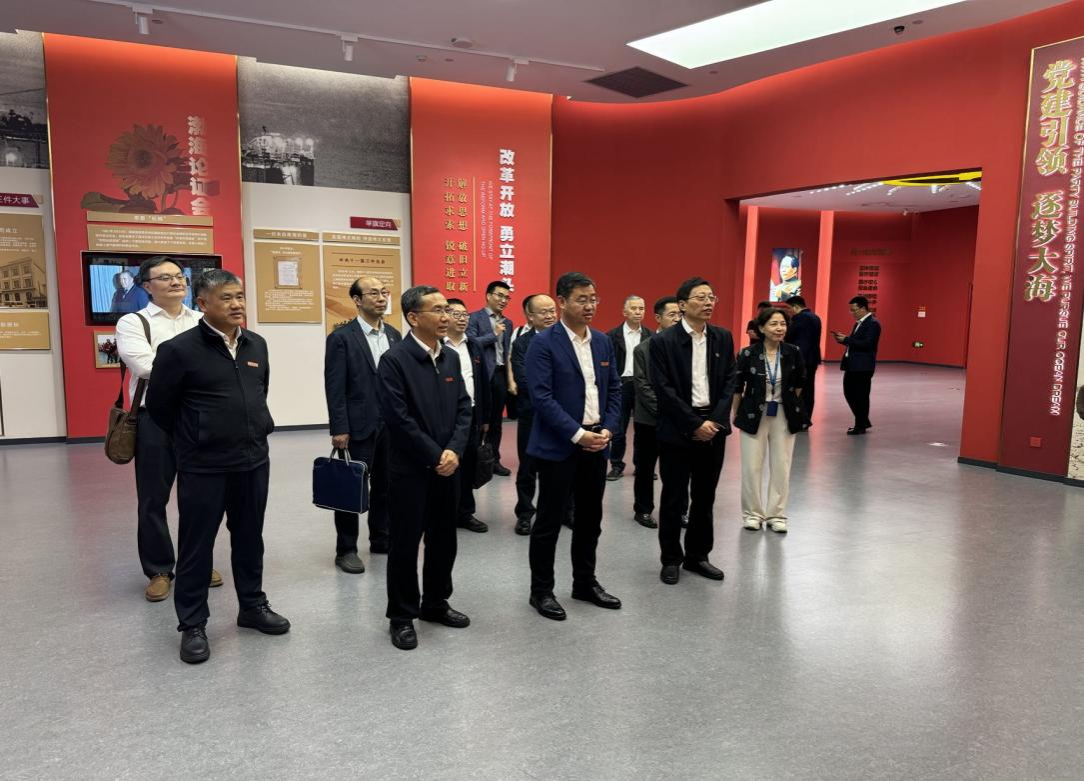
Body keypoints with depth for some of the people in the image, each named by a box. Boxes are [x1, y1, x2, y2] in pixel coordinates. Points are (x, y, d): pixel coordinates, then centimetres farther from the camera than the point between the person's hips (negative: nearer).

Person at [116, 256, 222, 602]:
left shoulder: (203, 322, 10)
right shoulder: (133, 323, -1)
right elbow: (145, 367, -16)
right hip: (155, 420, -3)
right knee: (153, 499, 7)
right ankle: (158, 570, 22)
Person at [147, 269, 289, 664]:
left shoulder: (257, 345, 5)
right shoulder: (179, 349, -12)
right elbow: (159, 406, -4)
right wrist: (193, 440, 6)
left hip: (254, 461, 5)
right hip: (203, 467, -5)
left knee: (249, 538, 17)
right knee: (196, 545, 6)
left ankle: (252, 606, 33)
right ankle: (192, 624, 20)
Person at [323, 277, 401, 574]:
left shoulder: (394, 335, 9)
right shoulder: (341, 337, -8)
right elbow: (335, 388, -10)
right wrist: (339, 429, -14)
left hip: (392, 424, 5)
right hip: (359, 426, -5)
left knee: (386, 485, 14)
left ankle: (381, 539, 29)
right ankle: (346, 549, 17)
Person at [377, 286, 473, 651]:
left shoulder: (451, 358, 8)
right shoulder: (394, 360, -12)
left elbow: (464, 409, 7)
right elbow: (398, 418, -17)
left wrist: (453, 451, -9)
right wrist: (434, 457, -15)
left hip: (447, 466, 6)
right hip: (410, 469, -6)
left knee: (444, 540, 15)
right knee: (405, 544, 5)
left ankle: (435, 603, 32)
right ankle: (402, 616, 19)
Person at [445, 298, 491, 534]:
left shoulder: (474, 348, 13)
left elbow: (483, 384, 14)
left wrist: (485, 417, 12)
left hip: (471, 415, 5)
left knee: (468, 466, 9)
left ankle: (465, 513, 21)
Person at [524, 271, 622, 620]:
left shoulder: (602, 341, 9)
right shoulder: (543, 343, -11)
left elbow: (614, 390, 12)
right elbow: (541, 397, -17)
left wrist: (607, 429, -3)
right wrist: (577, 434, -19)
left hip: (596, 443, 6)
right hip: (558, 445, -6)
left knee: (591, 517, 15)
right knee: (549, 520, 4)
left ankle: (585, 582, 31)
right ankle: (541, 590, 18)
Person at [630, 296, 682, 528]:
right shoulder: (643, 349, -2)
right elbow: (642, 386, -6)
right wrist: (662, 410, -14)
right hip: (649, 419, -1)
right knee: (645, 467, 9)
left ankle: (678, 510, 18)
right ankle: (643, 510, 22)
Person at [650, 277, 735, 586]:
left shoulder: (723, 337, 7)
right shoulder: (663, 341, -8)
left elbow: (729, 382, 6)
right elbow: (663, 389, -12)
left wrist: (716, 420, -7)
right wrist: (694, 424, -15)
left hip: (714, 427, 4)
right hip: (677, 430, -4)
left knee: (705, 498, 12)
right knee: (674, 499, 5)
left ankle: (697, 555, 27)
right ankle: (671, 559, 20)